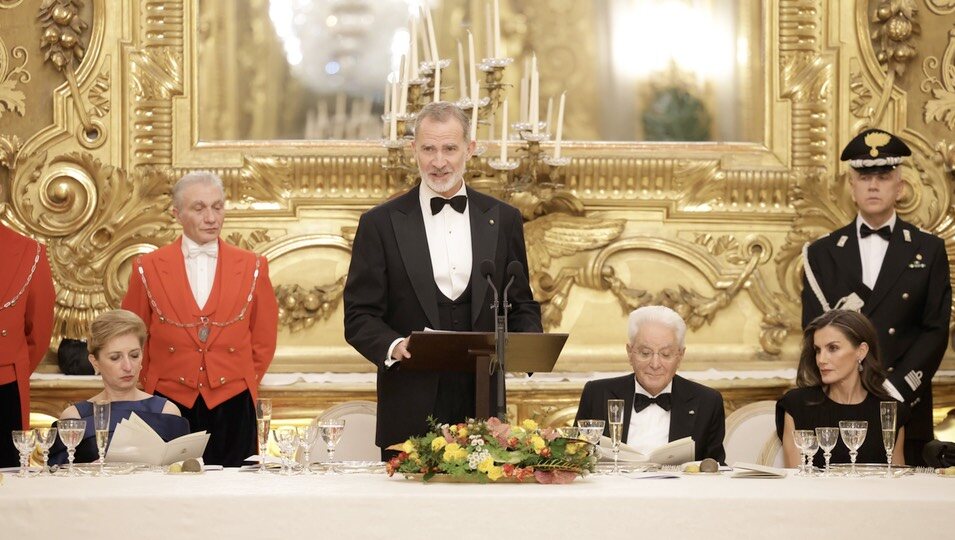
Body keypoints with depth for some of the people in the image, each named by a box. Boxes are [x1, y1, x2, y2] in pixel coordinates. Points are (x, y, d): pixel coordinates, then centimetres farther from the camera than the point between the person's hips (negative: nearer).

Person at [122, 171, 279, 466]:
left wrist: (243, 382, 9)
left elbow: (263, 341, 14)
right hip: (170, 405, 0)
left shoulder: (251, 267, 7)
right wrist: (152, 384, 10)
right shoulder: (148, 269, 4)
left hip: (231, 408, 1)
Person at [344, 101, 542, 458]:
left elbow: (521, 305, 14)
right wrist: (394, 346, -19)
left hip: (483, 407, 2)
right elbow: (359, 315, 1)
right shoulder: (381, 224, 4)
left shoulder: (504, 220, 10)